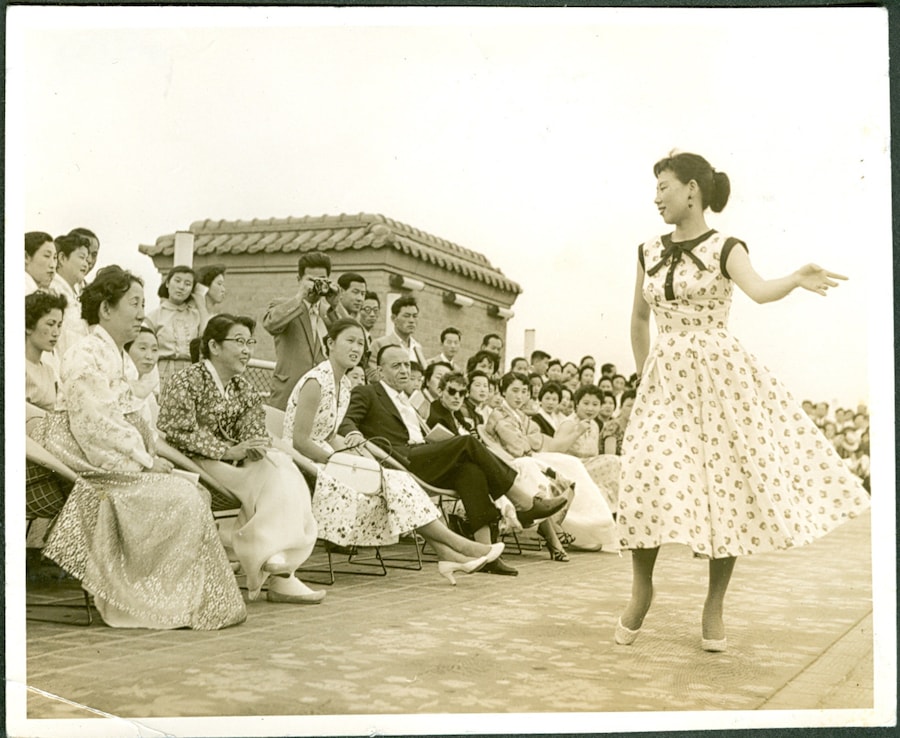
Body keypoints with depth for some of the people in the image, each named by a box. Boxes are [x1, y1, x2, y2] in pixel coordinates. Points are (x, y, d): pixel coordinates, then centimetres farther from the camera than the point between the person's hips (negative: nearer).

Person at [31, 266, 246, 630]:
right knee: (180, 500, -17)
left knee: (194, 493, -2)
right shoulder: (86, 356, -14)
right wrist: (144, 460, -14)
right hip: (95, 470, -9)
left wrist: (149, 456, 3)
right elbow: (98, 427, -20)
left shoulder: (113, 354, 17)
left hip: (115, 463, 9)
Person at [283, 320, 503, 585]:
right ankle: (457, 545, -12)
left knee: (396, 481, -10)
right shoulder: (316, 382, -16)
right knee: (392, 483, -17)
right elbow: (299, 442, -18)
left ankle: (447, 555, -18)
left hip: (323, 461, 8)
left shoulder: (343, 384, 12)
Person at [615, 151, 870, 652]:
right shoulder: (649, 253, 10)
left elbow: (759, 290, -24)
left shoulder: (724, 248, -3)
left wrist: (796, 280, -43)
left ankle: (714, 604, 12)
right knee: (646, 478, -12)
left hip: (720, 377, -3)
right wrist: (644, 375, 19)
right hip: (664, 380, 3)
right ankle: (642, 585, 9)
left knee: (728, 487, -4)